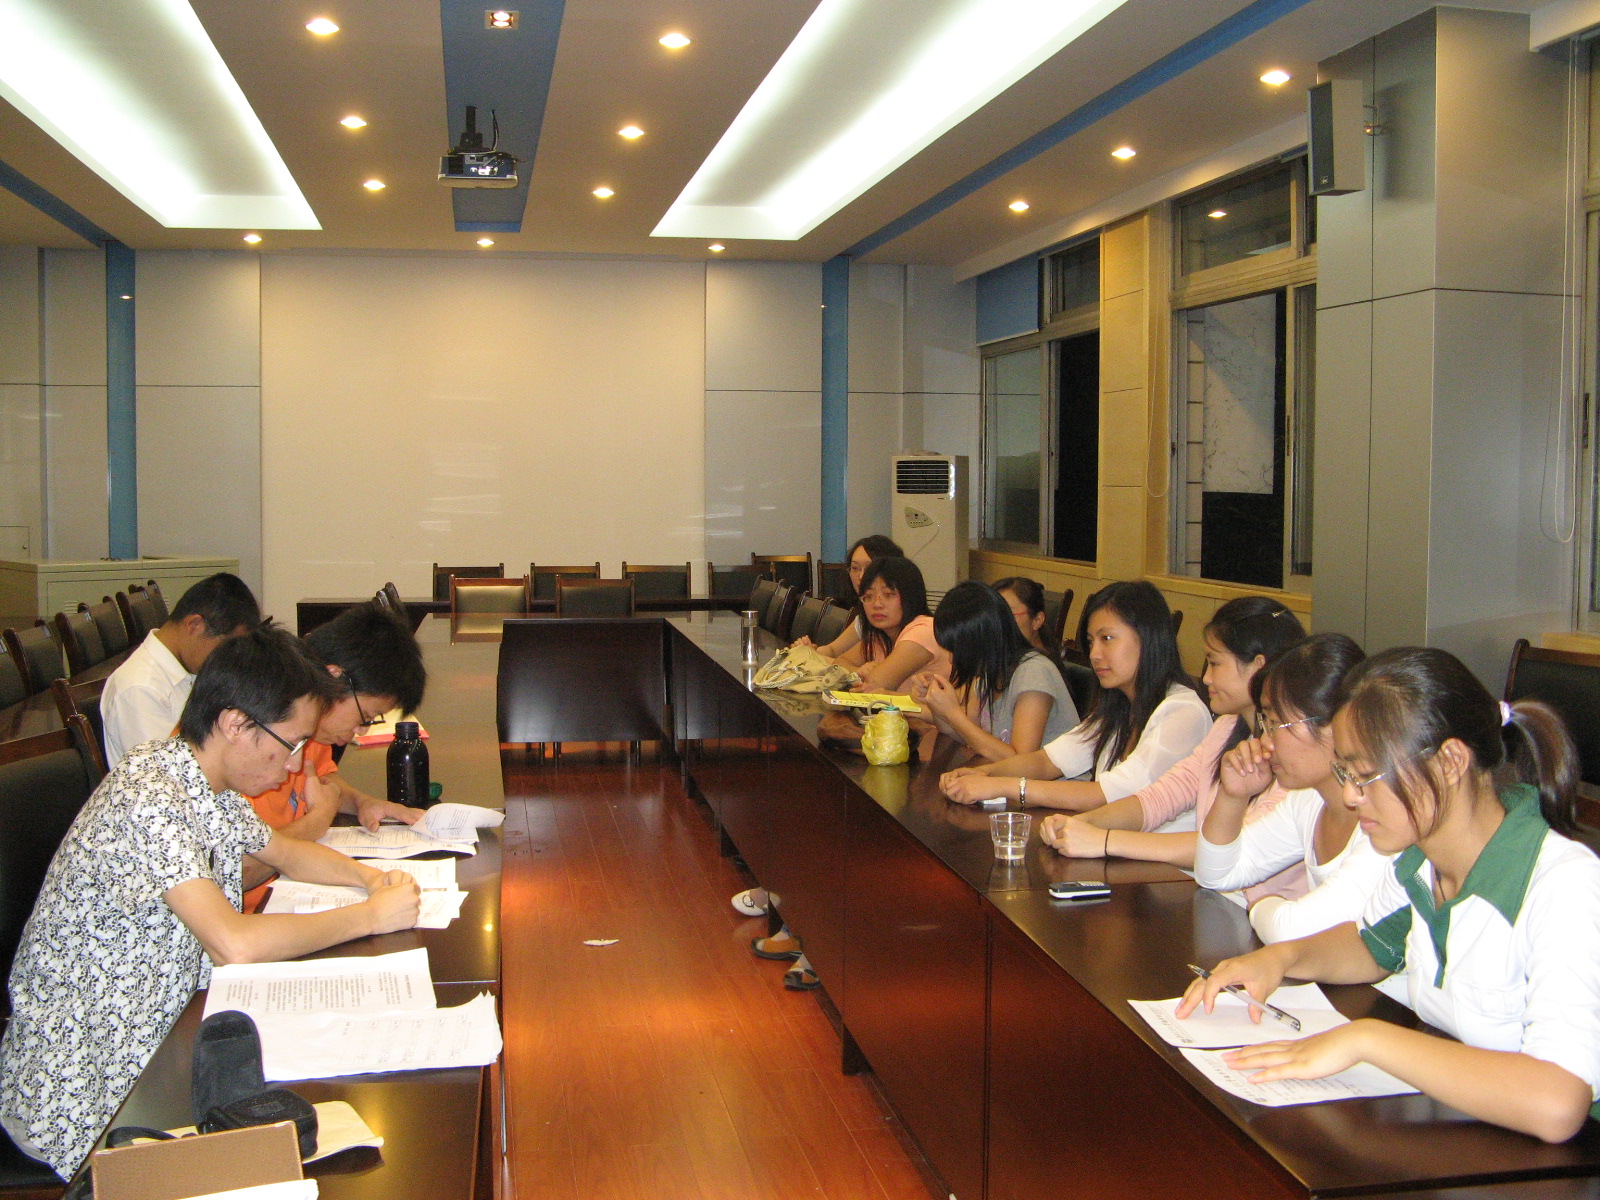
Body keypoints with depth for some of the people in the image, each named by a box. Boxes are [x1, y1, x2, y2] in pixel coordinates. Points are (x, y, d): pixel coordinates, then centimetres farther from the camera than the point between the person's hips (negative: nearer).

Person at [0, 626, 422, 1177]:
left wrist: (369, 876, 0)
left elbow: (285, 852, 19)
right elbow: (235, 943, -36)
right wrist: (371, 916, -25)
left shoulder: (209, 781, 2)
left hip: (157, 1041, 9)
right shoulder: (148, 801, -27)